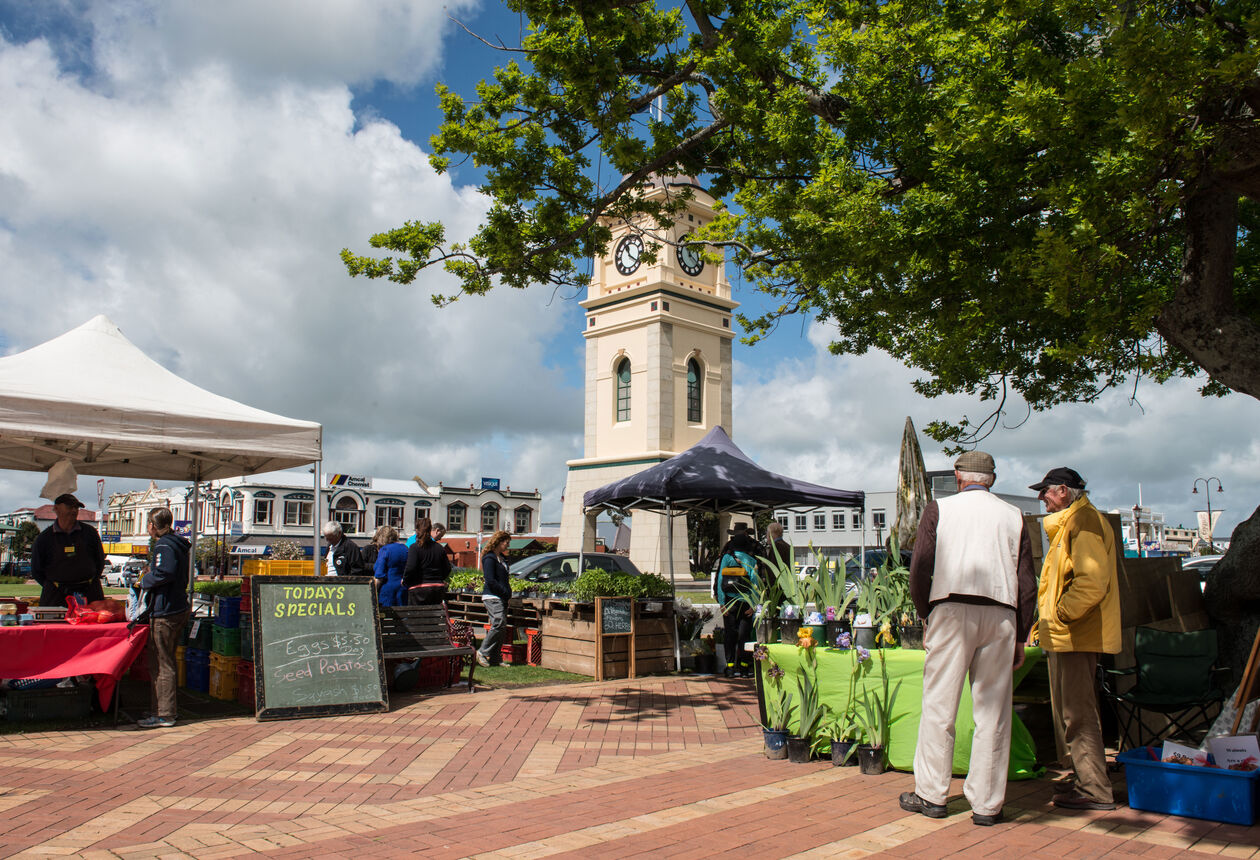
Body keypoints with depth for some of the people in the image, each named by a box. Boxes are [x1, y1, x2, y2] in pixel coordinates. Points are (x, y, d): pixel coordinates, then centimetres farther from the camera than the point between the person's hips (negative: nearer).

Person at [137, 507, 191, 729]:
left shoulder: (163, 546, -14)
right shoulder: (179, 545, 16)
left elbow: (164, 573, -30)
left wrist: (145, 581, -12)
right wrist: (151, 573, 12)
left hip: (164, 613, -10)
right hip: (179, 609, 10)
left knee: (160, 664, -5)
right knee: (168, 661, 18)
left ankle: (163, 715, -1)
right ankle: (165, 709, 26)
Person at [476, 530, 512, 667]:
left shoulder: (502, 558, 20)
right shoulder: (489, 558, -9)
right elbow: (490, 580, -16)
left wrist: (508, 592, 9)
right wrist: (506, 592, -13)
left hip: (502, 598, 9)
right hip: (492, 597, -9)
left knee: (500, 627, 6)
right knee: (498, 624, -18)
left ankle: (496, 658, 9)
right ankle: (482, 652, -8)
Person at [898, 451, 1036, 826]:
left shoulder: (939, 509, 6)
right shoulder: (1013, 516, 12)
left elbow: (919, 571, 0)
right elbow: (1027, 584, 9)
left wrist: (926, 616, 12)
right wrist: (1021, 637, 14)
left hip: (952, 611, -2)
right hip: (1001, 616, 2)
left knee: (939, 705, 4)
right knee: (993, 712, 6)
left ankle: (931, 794, 11)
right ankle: (987, 804, 11)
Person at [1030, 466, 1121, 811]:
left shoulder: (1084, 522, -14)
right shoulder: (1071, 522, 20)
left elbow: (1092, 581, -27)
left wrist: (1062, 614, -19)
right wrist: (1050, 622, 20)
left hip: (1074, 636, -11)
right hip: (1068, 636, 11)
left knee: (1077, 714, -6)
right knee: (1072, 712, 16)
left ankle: (1095, 790, 0)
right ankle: (1086, 779, 25)